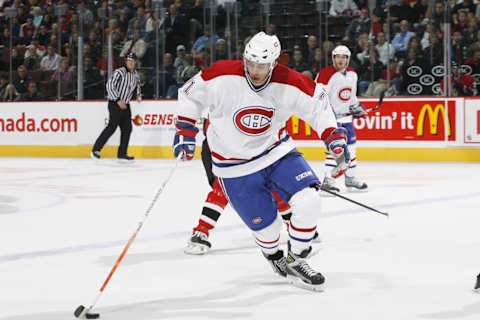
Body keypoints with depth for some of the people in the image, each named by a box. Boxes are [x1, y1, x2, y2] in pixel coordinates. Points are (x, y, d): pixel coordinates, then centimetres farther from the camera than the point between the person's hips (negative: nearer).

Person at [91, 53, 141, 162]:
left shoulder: (135, 74, 11)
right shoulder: (119, 72, -14)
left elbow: (137, 84, 32)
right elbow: (109, 85, -21)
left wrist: (138, 94, 14)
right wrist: (118, 100, -24)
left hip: (125, 105, 8)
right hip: (115, 104, -8)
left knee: (127, 128, 4)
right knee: (112, 126, -15)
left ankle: (122, 153, 12)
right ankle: (95, 150, -11)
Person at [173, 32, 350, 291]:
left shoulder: (290, 84, -16)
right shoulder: (222, 77, -21)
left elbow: (318, 104, 0)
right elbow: (190, 94, -4)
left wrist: (334, 137, -9)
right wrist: (185, 131, -3)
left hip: (277, 153, 2)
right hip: (235, 167, -2)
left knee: (309, 201, -17)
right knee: (267, 226, 0)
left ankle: (295, 261, 7)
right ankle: (274, 257, 39)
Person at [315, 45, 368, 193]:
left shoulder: (352, 74, 8)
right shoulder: (326, 74, -16)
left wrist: (357, 106, 14)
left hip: (345, 116, 8)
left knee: (350, 145, 13)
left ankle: (350, 178, 27)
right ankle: (328, 180, -17)